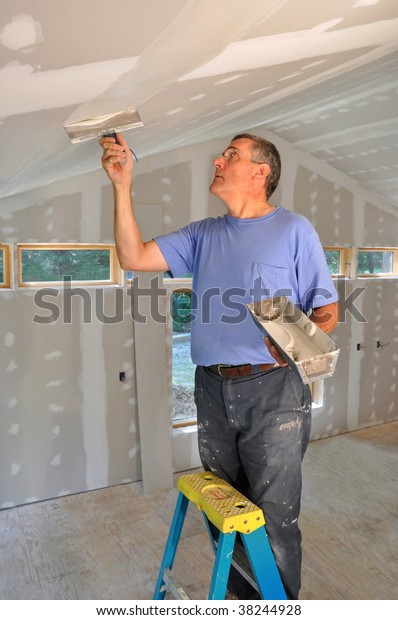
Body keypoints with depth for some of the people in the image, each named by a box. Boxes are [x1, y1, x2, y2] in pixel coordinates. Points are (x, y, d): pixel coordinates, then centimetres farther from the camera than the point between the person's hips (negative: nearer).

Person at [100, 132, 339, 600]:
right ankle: (243, 600, 40)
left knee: (274, 521, 4)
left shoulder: (294, 229, 0)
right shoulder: (203, 235, 12)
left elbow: (328, 311, -3)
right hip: (213, 391, 5)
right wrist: (122, 185, -1)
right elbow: (134, 257, 3)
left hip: (273, 392, -4)